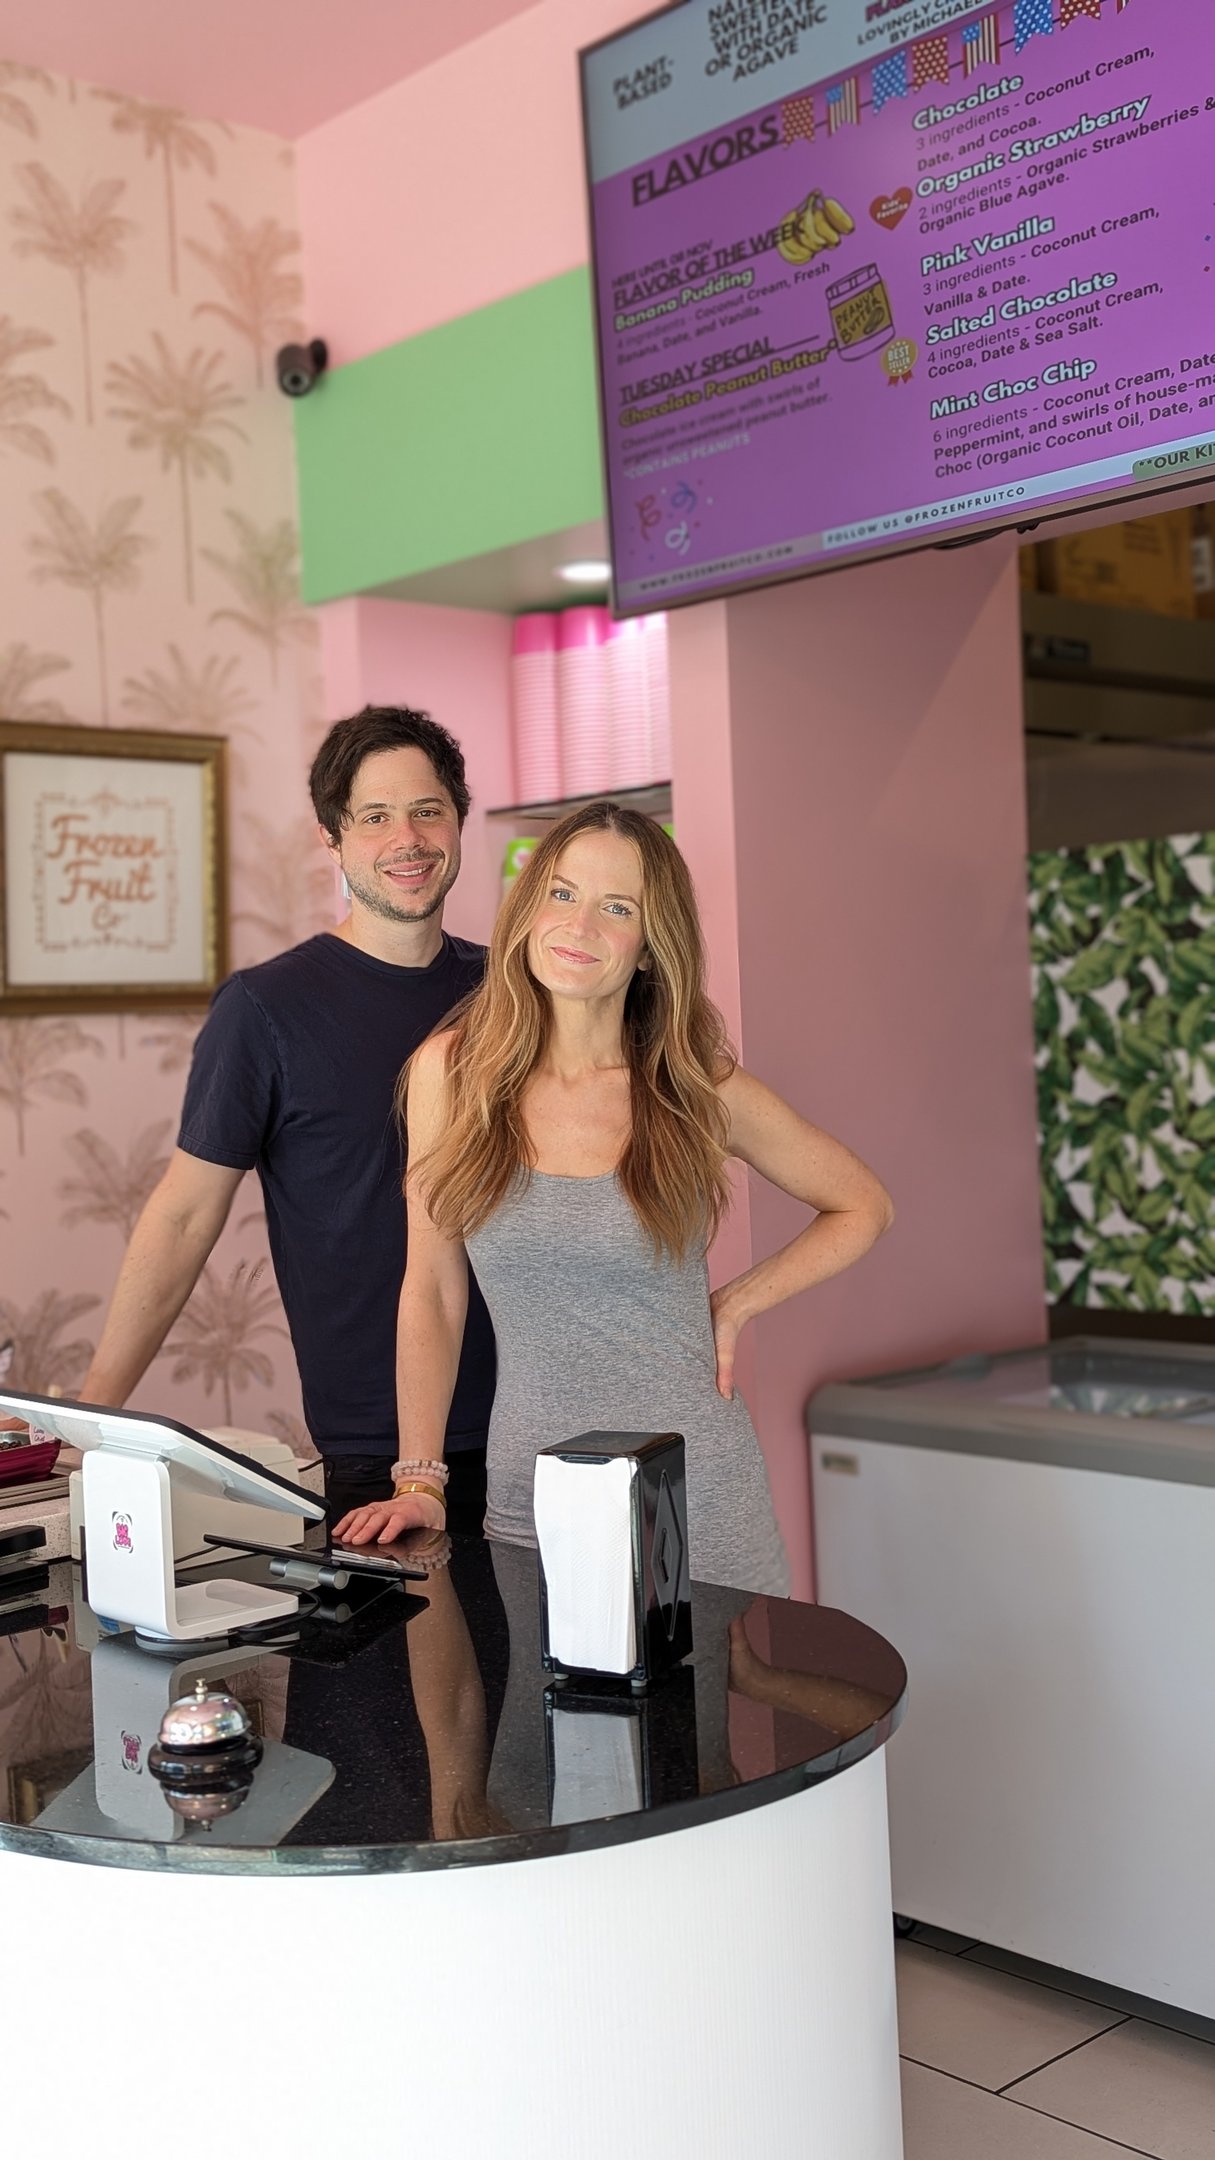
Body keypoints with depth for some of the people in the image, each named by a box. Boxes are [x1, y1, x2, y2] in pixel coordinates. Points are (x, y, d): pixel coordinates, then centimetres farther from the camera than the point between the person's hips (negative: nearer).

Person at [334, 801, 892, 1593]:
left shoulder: (701, 1089, -5)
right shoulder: (453, 1071, -3)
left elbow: (864, 1208, 8)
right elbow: (432, 1292, 2)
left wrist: (737, 1304, -2)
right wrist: (420, 1480, -2)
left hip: (696, 1497, -1)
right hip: (527, 1497, 1)